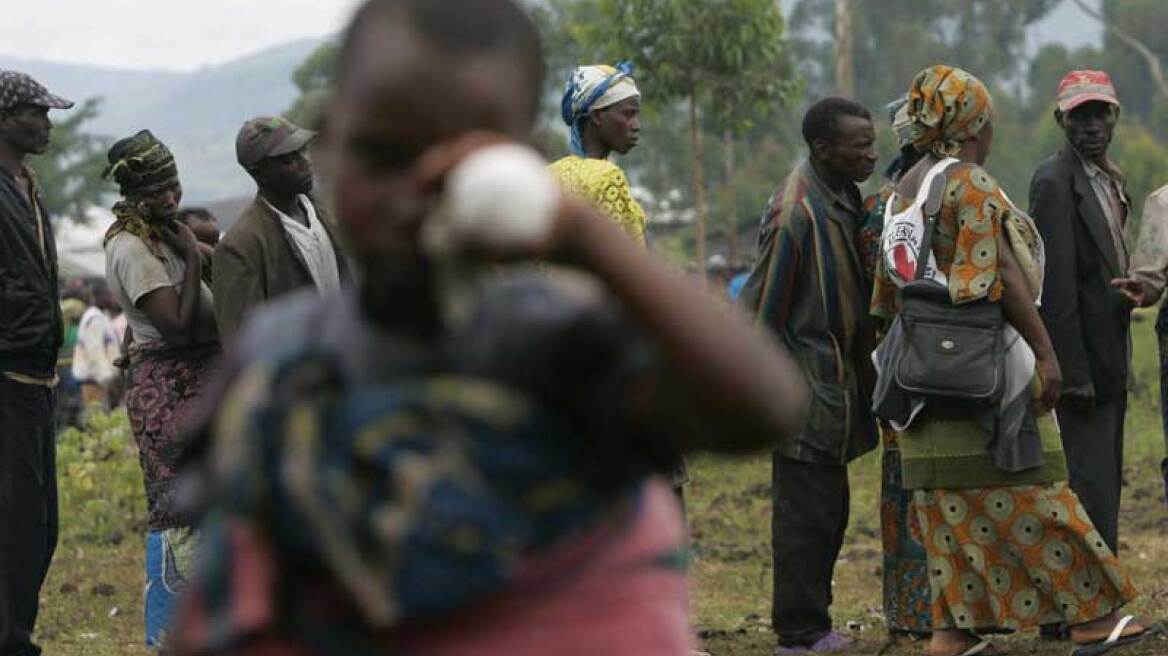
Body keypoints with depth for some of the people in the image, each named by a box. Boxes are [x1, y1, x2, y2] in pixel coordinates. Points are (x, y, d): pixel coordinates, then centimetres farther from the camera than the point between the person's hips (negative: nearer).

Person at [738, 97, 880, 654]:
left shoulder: (844, 197, 8)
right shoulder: (796, 212, -20)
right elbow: (761, 309, -17)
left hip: (837, 381, 9)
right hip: (807, 387, -9)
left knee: (827, 512, 15)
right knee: (807, 514, -3)